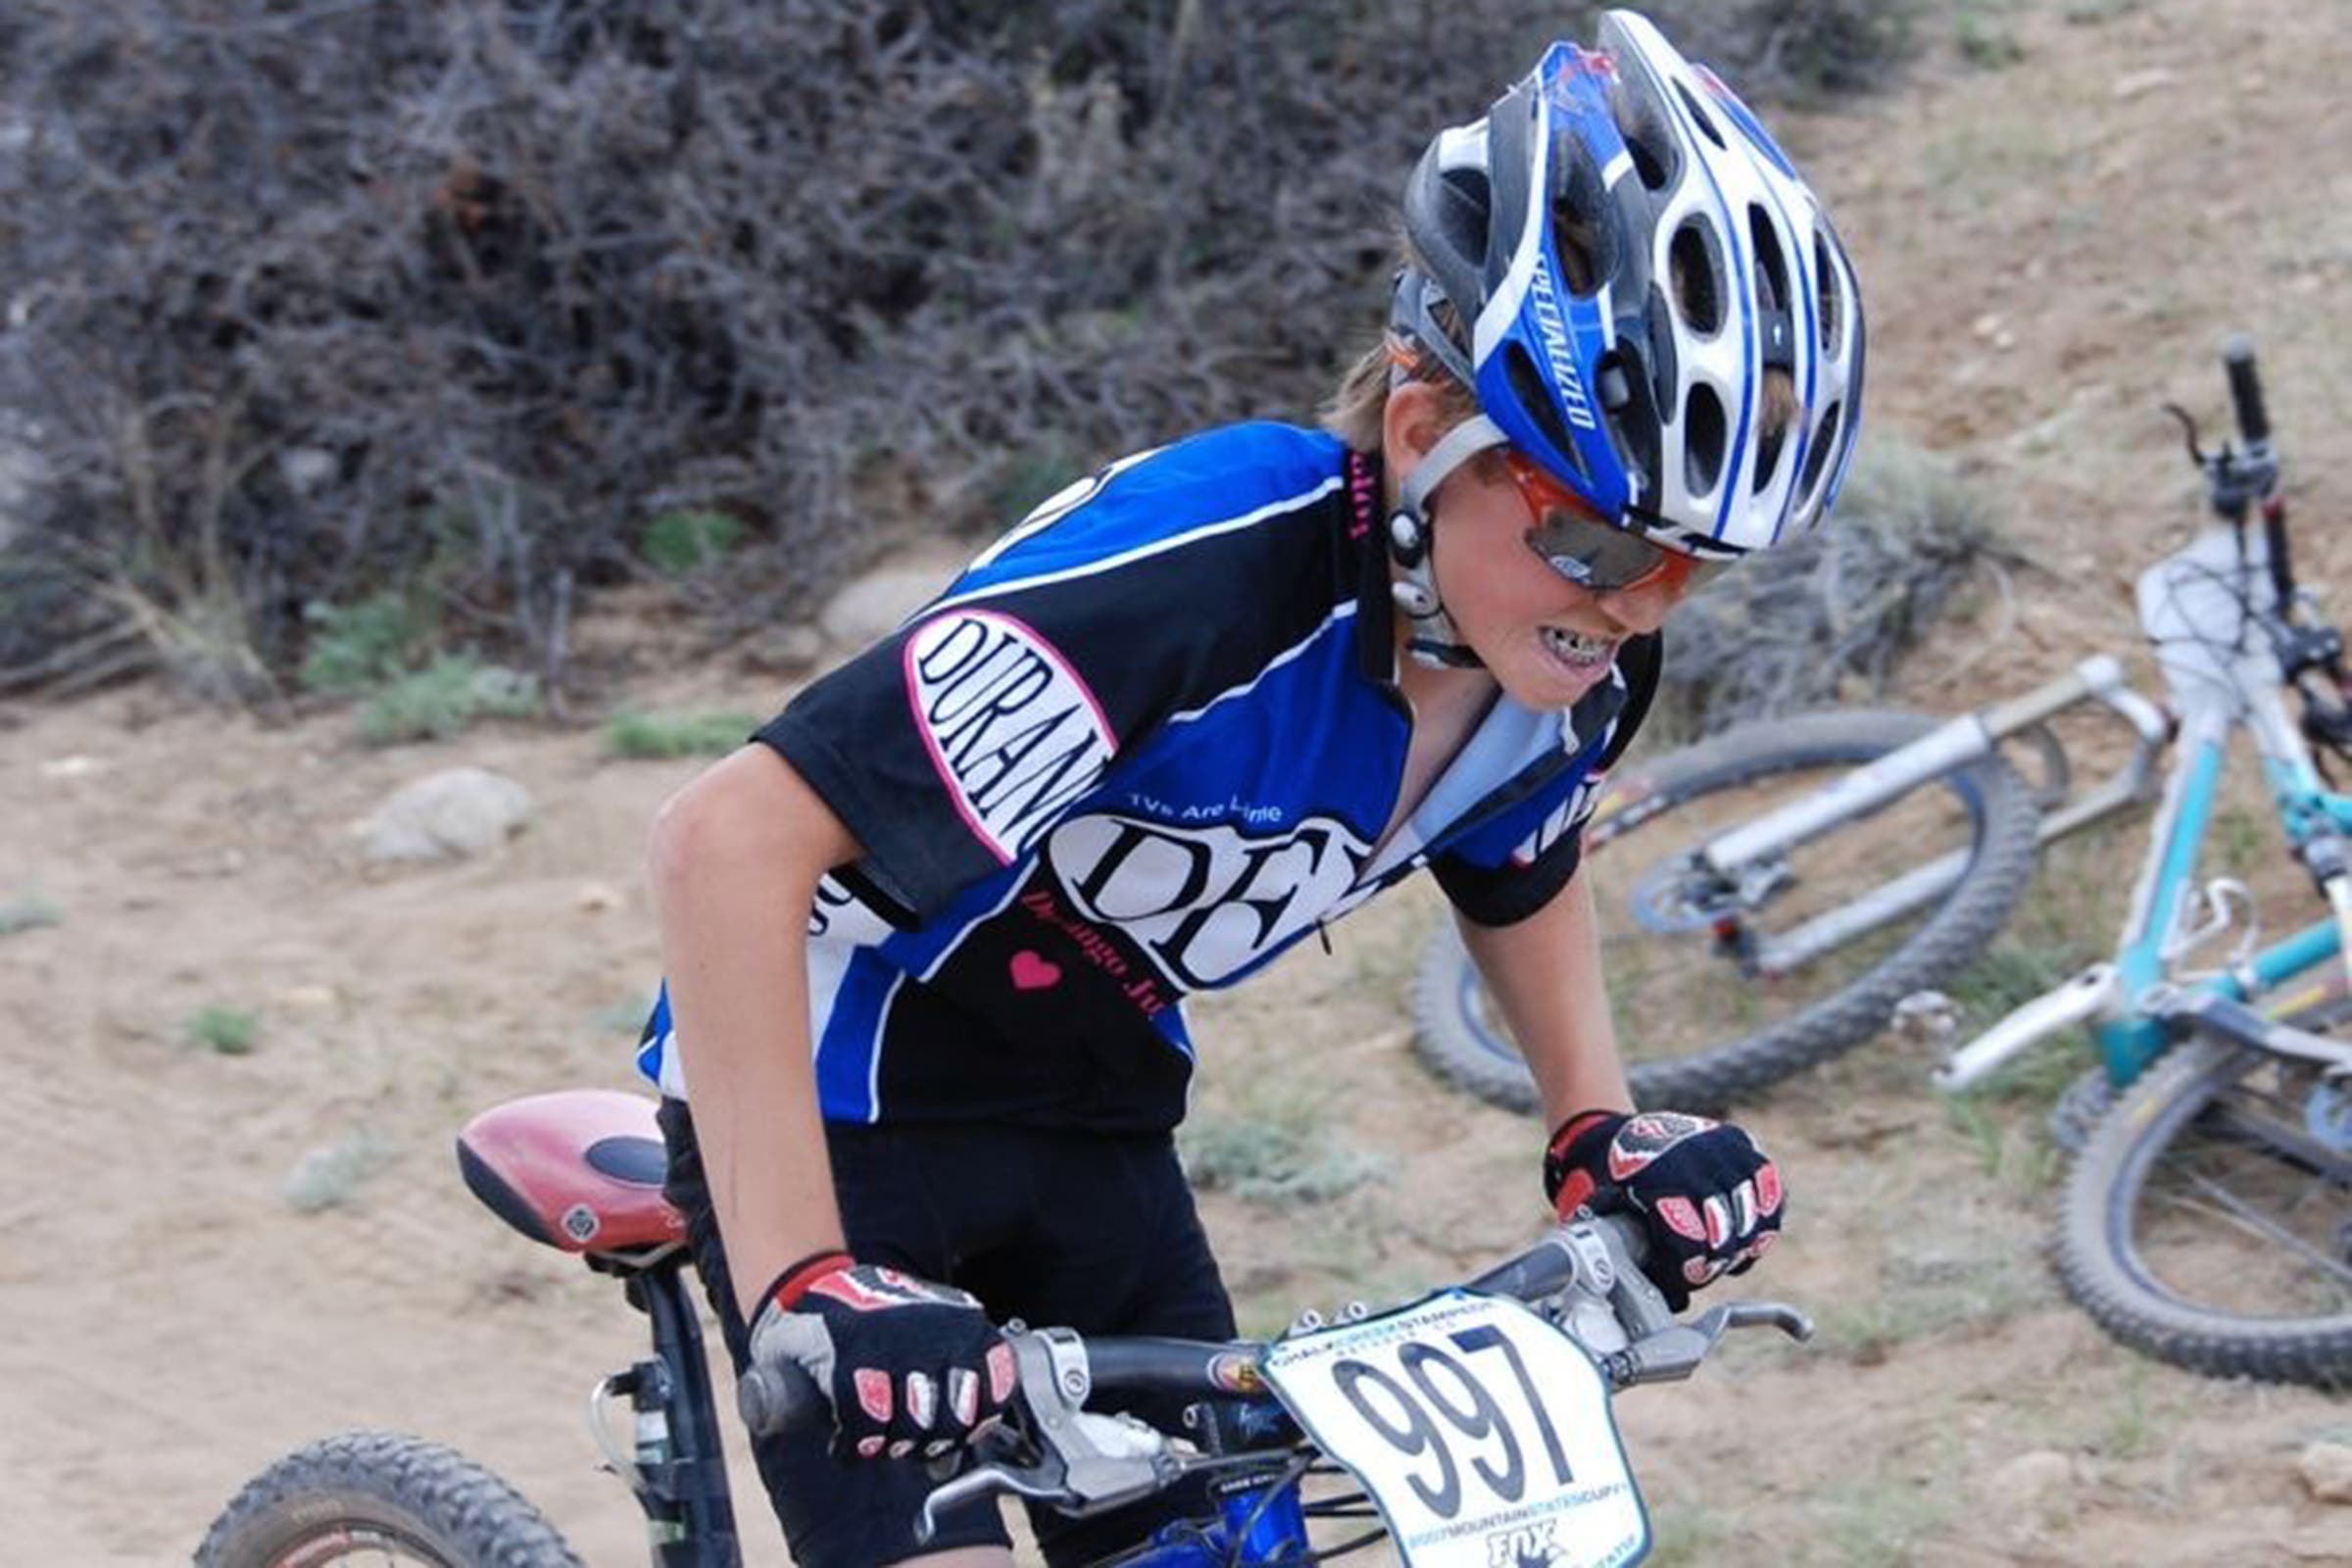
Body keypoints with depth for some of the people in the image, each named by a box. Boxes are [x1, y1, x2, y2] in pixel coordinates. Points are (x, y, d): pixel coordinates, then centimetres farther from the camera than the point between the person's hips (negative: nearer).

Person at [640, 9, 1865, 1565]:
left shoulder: (1580, 669, -12)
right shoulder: (1208, 577, -35)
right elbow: (729, 839, -38)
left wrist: (1601, 1118, -3)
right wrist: (799, 1284, -41)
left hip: (1094, 1122, 7)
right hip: (839, 1101, -7)